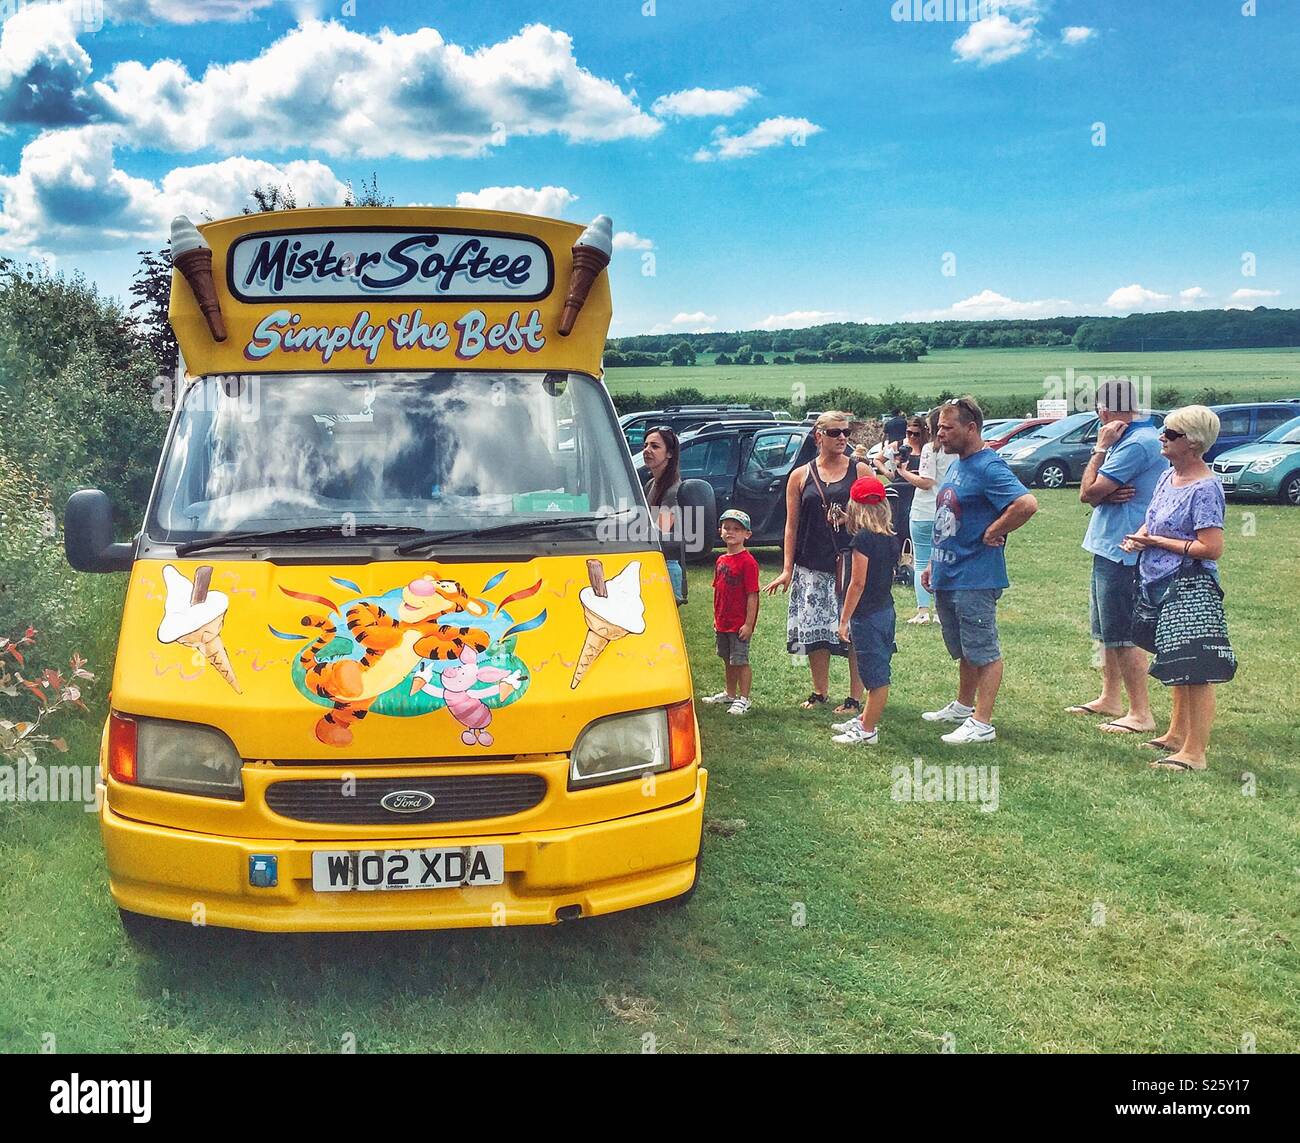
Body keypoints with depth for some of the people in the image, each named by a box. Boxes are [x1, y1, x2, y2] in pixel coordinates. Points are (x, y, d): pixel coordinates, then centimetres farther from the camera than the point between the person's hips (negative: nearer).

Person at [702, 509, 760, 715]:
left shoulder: (748, 562, -15)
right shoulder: (721, 560, 9)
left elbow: (752, 595, -17)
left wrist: (748, 624, -19)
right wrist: (716, 619, 16)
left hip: (740, 624, -8)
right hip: (722, 623, 8)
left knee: (740, 660, -1)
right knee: (728, 660, 18)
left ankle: (743, 700, 7)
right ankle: (730, 694, 32)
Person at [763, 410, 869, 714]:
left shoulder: (859, 471, 3)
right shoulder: (801, 476, 6)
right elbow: (792, 524, 6)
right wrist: (787, 569, 3)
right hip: (812, 566, 2)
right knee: (813, 629, 6)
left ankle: (855, 697, 8)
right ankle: (820, 691, 22)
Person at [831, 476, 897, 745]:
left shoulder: (863, 539, -17)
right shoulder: (890, 538, 6)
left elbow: (858, 583, -19)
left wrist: (844, 619, -13)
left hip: (867, 615, -8)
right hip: (886, 610, 8)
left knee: (876, 675, -2)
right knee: (878, 673, 17)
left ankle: (868, 732, 7)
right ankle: (866, 720, 31)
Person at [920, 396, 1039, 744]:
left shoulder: (988, 468, -18)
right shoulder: (956, 465, 13)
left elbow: (1027, 504, -32)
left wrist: (993, 533, -20)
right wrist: (934, 562, 19)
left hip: (975, 579, -10)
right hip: (948, 576, 10)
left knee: (984, 652, -2)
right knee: (964, 650, 22)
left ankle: (982, 723, 3)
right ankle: (963, 706, 35)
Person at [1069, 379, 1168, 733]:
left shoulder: (1137, 444, -20)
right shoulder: (1129, 438, 13)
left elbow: (1088, 493, -18)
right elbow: (1093, 494, 10)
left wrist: (1101, 448, -10)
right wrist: (1110, 494, -12)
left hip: (1122, 552, -11)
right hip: (1109, 546, 11)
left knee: (1124, 635, -6)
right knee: (1106, 631, 20)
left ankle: (1141, 713, 0)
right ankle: (1110, 698, 32)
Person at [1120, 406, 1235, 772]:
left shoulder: (1204, 488, -18)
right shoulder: (1168, 475, 9)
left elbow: (1212, 549, -22)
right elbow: (1153, 520, 23)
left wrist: (1157, 542, -15)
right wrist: (1138, 536, -1)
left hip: (1191, 590, -10)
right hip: (1162, 585, 10)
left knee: (1196, 671, -6)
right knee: (1179, 666, 20)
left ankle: (1195, 752, -2)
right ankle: (1177, 734, 33)